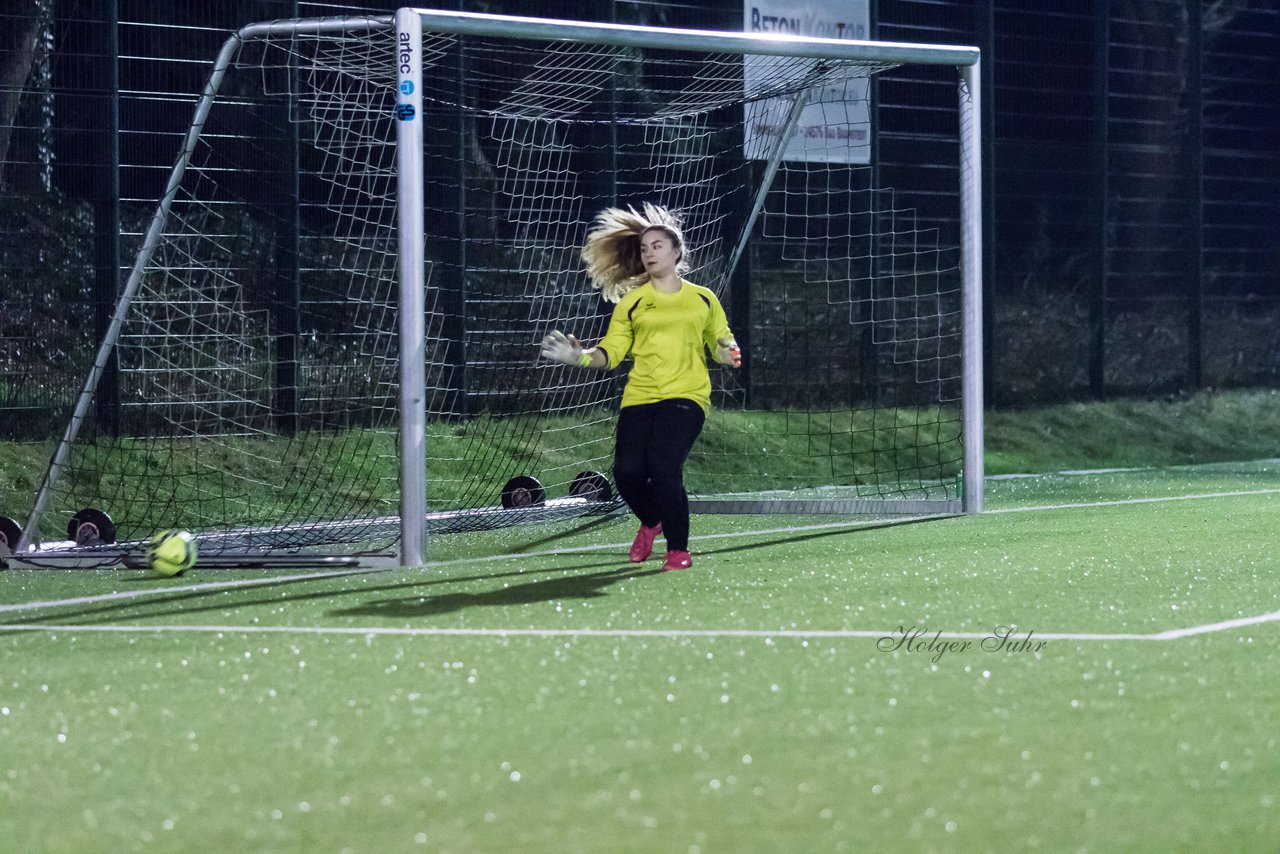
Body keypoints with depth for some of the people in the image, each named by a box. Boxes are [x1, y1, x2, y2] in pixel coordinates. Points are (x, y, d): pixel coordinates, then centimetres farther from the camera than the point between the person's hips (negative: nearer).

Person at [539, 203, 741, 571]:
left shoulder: (703, 299, 11)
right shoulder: (631, 302, 12)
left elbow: (720, 343, 18)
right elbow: (611, 351, 7)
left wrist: (728, 352, -5)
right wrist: (580, 357, -10)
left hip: (686, 395, -2)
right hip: (639, 398, 2)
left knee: (664, 467, -22)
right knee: (627, 472, -10)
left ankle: (679, 550, -5)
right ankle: (651, 521, 26)